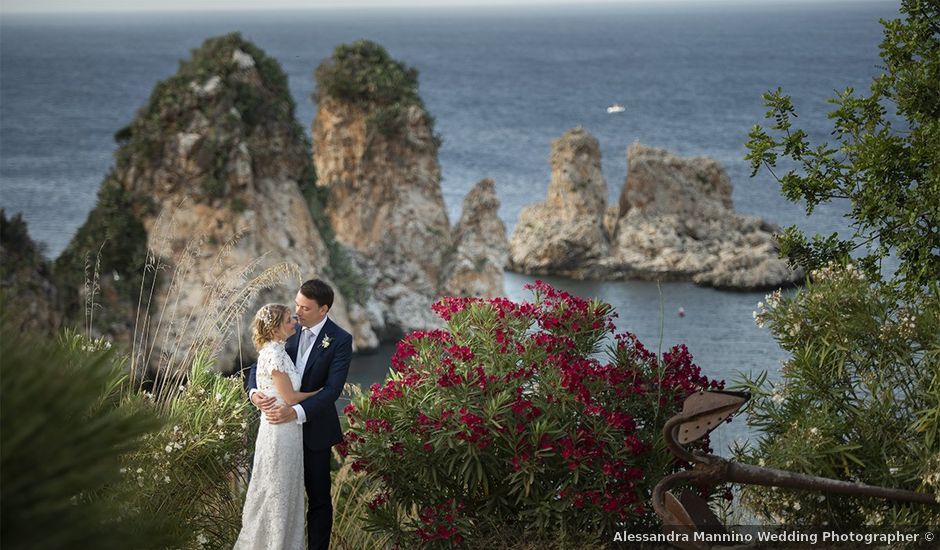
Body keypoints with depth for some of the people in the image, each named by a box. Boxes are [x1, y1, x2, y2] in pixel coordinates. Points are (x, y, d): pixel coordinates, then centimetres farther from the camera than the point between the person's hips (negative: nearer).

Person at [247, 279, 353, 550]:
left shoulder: (340, 341, -14)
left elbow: (332, 390, -21)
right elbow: (261, 363, 0)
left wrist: (297, 412, -33)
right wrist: (254, 392, -22)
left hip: (314, 428, -4)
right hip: (282, 425, 4)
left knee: (319, 497, 8)